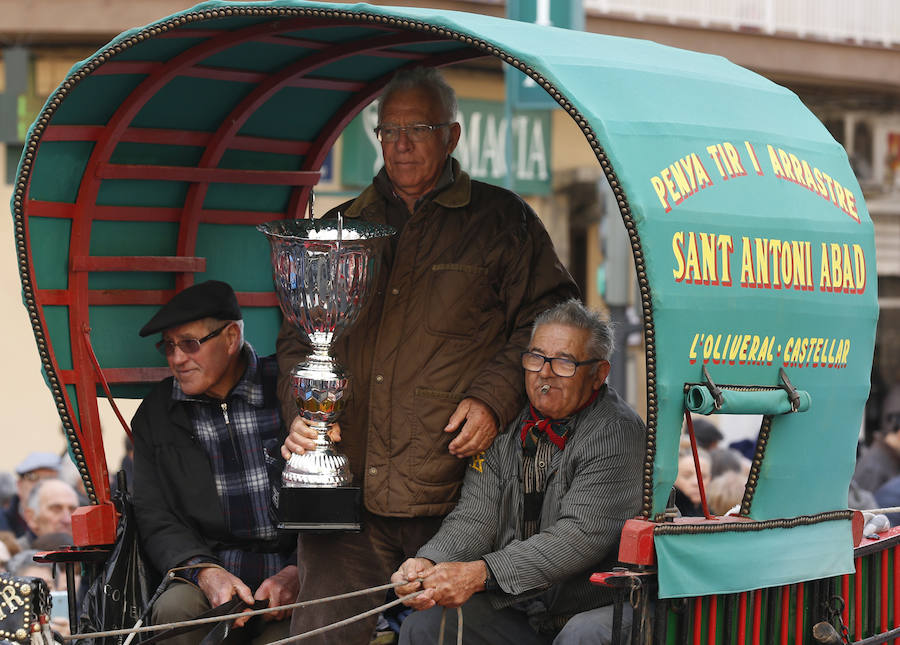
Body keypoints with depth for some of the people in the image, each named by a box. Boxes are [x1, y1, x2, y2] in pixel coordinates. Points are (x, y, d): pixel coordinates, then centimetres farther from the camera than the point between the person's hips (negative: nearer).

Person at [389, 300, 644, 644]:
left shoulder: (617, 432, -13)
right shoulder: (507, 428, 7)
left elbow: (583, 536, -24)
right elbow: (475, 518, -1)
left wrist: (481, 573, -33)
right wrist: (429, 563, -25)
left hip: (598, 606, -5)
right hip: (519, 610, 5)